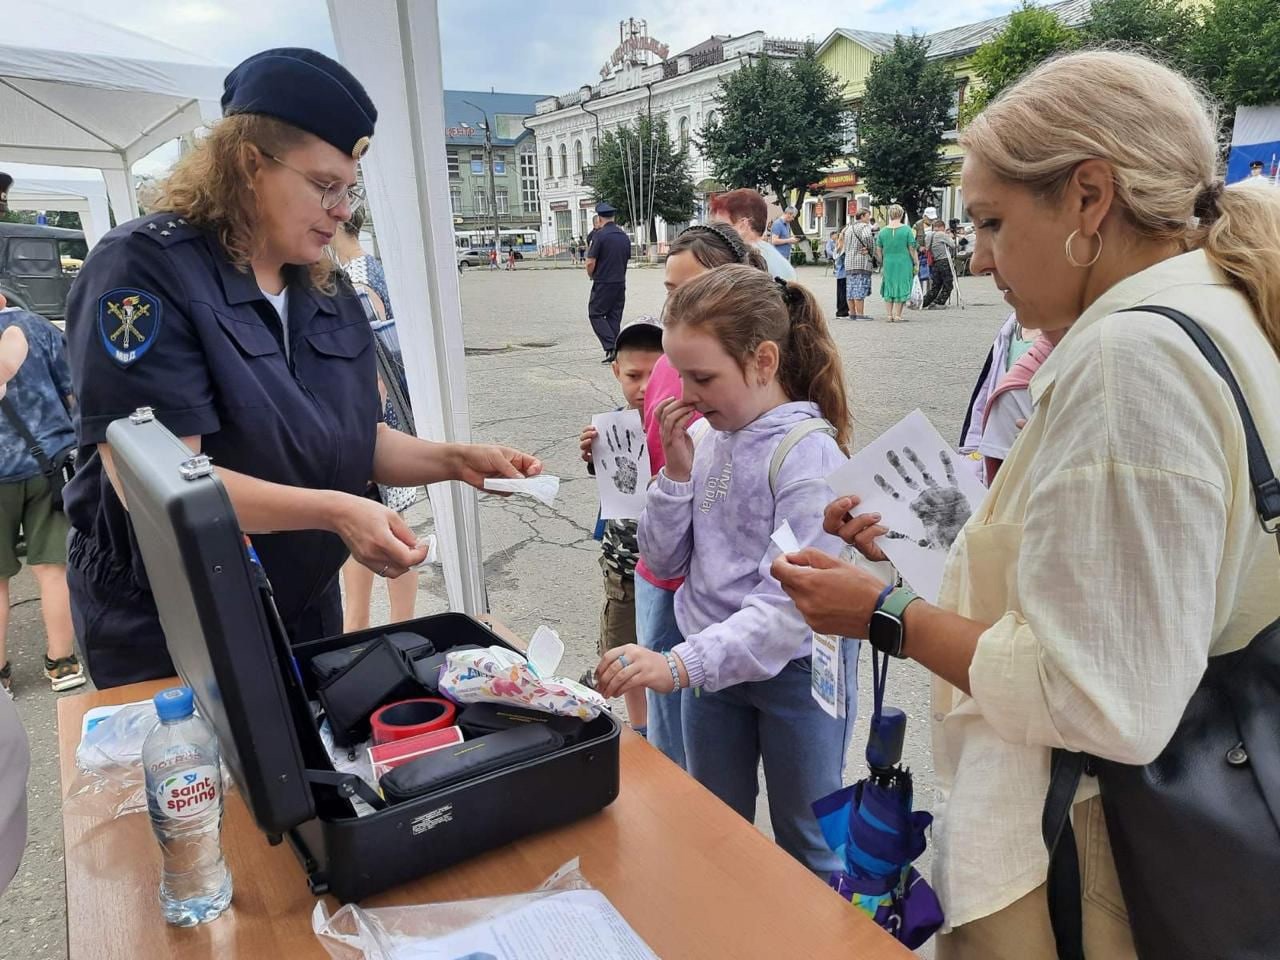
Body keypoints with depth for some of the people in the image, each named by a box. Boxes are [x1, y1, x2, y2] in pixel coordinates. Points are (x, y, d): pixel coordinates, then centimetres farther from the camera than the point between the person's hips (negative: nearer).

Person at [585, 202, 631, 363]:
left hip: (603, 283, -6)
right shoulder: (624, 236, 8)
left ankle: (611, 347, -12)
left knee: (596, 314, 3)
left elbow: (590, 262, -14)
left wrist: (591, 276, 4)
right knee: (615, 316, 11)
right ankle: (615, 353, 11)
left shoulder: (600, 235, -13)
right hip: (621, 282, 6)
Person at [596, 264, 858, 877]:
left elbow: (792, 603, -27)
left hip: (794, 669, -6)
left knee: (806, 848, 16)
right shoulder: (710, 439, -1)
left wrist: (680, 665, -35)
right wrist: (677, 471, -11)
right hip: (711, 665, 6)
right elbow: (662, 561, 2)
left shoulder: (809, 452, -20)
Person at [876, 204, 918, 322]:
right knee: (901, 289, 7)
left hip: (888, 263, 2)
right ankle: (897, 315, 6)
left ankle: (890, 315, 14)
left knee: (888, 288, 14)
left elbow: (879, 250, 6)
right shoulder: (907, 230, -7)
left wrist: (881, 265, 17)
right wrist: (916, 263, 3)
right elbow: (912, 249, -6)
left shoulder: (882, 231, 1)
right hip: (904, 263, -2)